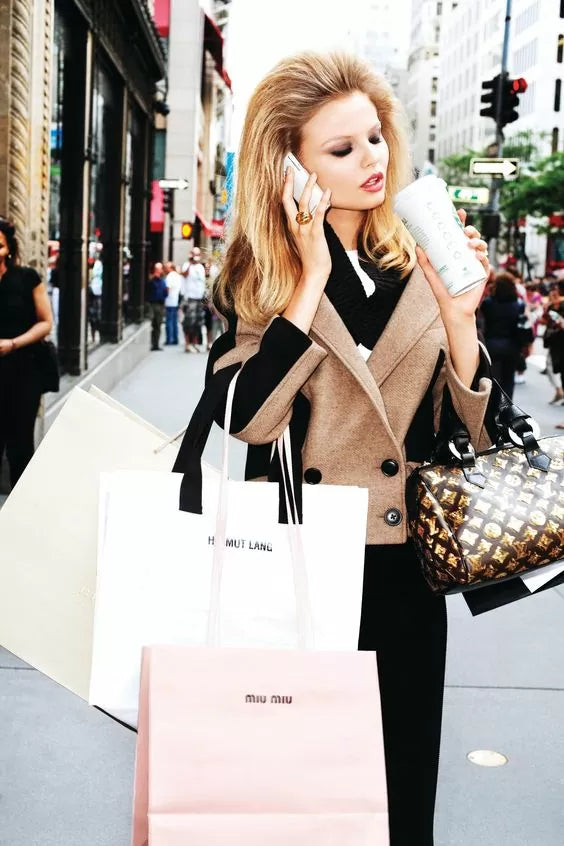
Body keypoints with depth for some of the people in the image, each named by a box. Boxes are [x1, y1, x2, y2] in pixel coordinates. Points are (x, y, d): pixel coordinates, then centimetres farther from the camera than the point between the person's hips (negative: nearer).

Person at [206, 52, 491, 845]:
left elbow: (478, 429, -3)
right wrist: (310, 278, -19)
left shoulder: (424, 261, 0)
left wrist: (457, 315, -19)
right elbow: (250, 418, -19)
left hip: (405, 568, 2)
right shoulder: (261, 272, -3)